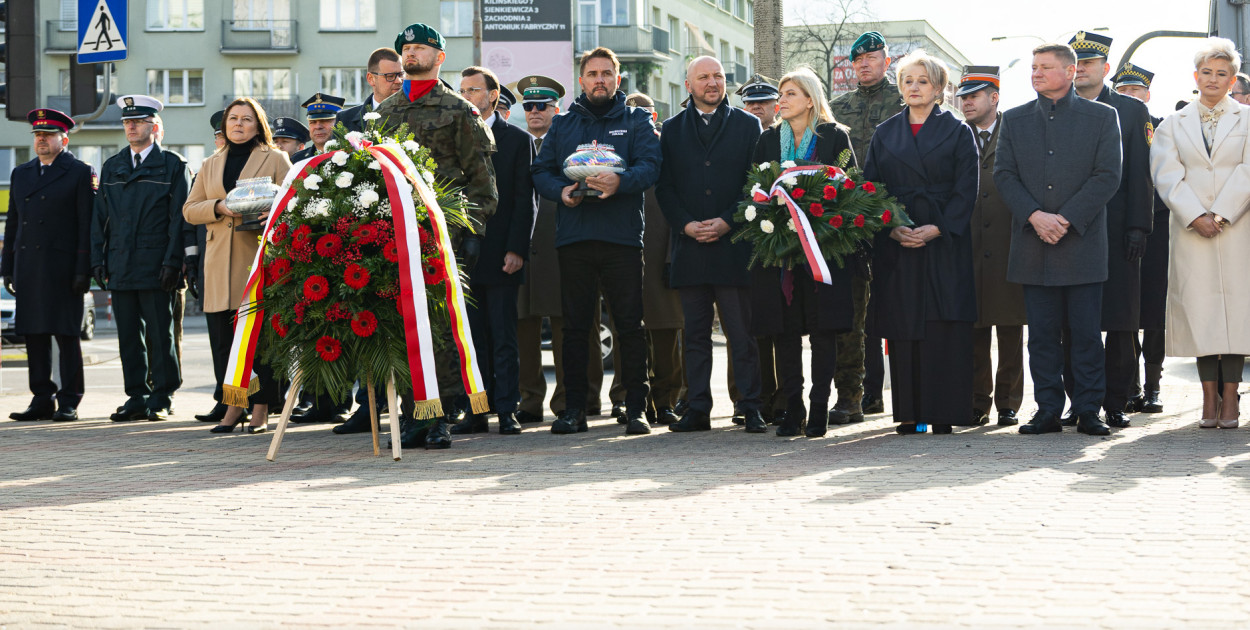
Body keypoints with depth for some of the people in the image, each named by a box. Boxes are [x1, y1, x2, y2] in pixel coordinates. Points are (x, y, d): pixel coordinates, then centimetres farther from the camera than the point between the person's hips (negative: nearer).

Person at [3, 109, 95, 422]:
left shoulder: (80, 173, 0)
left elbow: (87, 225, -5)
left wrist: (83, 270, -12)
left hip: (63, 267, -5)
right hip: (28, 267, 5)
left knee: (66, 334, -3)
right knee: (34, 335, 5)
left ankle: (69, 402, 2)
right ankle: (42, 400, 11)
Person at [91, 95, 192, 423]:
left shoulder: (173, 165, 3)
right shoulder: (111, 167, 17)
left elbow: (179, 217, -4)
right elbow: (99, 217, 16)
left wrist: (172, 262, -12)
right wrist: (97, 260, 6)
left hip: (156, 266, -4)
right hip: (119, 267, 5)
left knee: (159, 334, -2)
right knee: (128, 335, 6)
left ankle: (161, 399, 4)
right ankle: (137, 398, 11)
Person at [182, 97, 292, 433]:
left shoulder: (276, 159, 9)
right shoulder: (210, 165, 20)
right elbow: (189, 209, 15)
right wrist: (219, 207, -5)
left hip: (260, 253, -4)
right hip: (220, 262, 4)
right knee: (222, 336, 0)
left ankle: (261, 409, -2)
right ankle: (232, 406, 9)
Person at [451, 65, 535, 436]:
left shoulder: (518, 140, 3)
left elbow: (526, 200, -2)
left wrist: (516, 249, -10)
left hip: (499, 252, -3)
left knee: (503, 338, -1)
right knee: (471, 337, 5)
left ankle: (506, 410, 2)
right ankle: (476, 412, 9)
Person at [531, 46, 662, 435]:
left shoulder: (637, 122, 10)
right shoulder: (563, 125, 17)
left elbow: (650, 167, -5)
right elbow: (541, 171, 13)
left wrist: (620, 181, -25)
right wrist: (561, 190, -9)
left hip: (622, 238, -2)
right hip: (573, 237, 2)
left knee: (630, 325, -3)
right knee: (575, 326, 3)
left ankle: (636, 408, 1)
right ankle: (574, 409, 8)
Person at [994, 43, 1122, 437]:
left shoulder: (1102, 117, 5)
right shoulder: (1015, 120, 12)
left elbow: (1108, 176, -3)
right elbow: (1004, 175, 5)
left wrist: (1067, 219, -12)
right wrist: (1035, 216, -11)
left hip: (1083, 242, -2)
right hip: (1033, 246, 2)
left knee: (1086, 333, -1)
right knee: (1041, 334, 4)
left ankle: (1088, 411, 6)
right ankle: (1048, 411, 9)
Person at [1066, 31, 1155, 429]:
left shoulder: (1132, 111, 9)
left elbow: (1140, 173, 3)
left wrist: (1138, 227, -5)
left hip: (1115, 229, -1)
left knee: (1120, 323, -1)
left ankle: (1115, 403, 5)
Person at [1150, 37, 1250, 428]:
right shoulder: (1173, 125, 12)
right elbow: (1167, 176, 1)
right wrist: (1196, 216, -12)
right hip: (1190, 233, 1)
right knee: (1200, 311, -2)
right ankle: (1209, 399, 1)